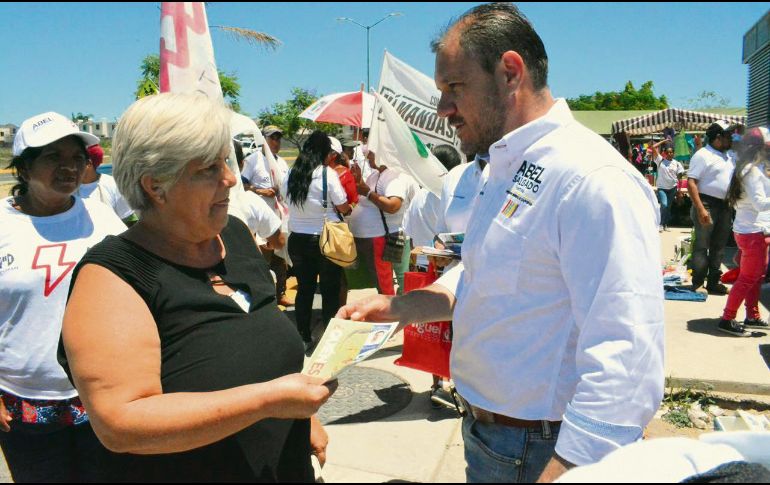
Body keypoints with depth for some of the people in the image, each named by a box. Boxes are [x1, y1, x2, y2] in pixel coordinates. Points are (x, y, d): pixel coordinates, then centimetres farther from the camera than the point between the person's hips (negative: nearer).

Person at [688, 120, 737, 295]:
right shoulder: (702, 155, -10)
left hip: (725, 206, 8)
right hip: (707, 205, -8)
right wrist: (700, 209, -23)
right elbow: (691, 183, -17)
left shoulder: (728, 156, 14)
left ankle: (713, 282, 20)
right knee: (702, 246, -3)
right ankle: (698, 284, 3)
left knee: (719, 246, 11)